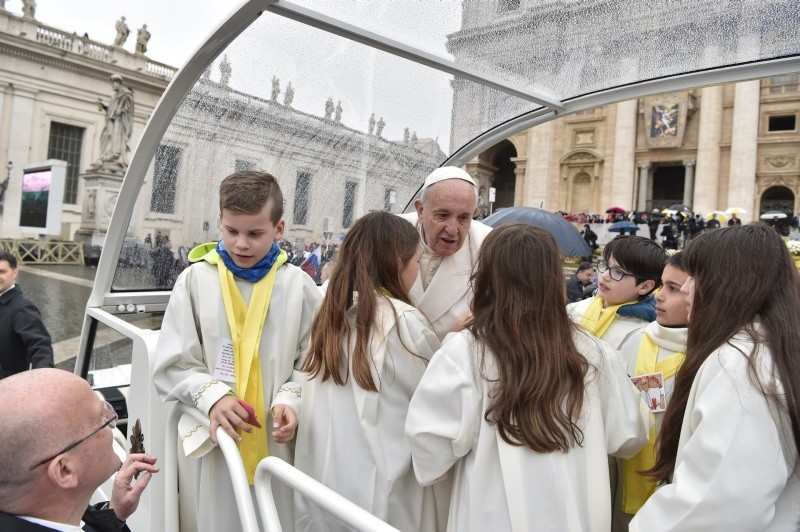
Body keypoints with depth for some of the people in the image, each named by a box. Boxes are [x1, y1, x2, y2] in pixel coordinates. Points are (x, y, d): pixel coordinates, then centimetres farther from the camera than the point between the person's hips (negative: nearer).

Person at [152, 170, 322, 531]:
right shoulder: (196, 279, -5)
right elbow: (171, 365, -2)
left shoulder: (298, 285, -4)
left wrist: (290, 398, -15)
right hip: (219, 437, 0)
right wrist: (212, 396, -18)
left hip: (278, 441, 0)